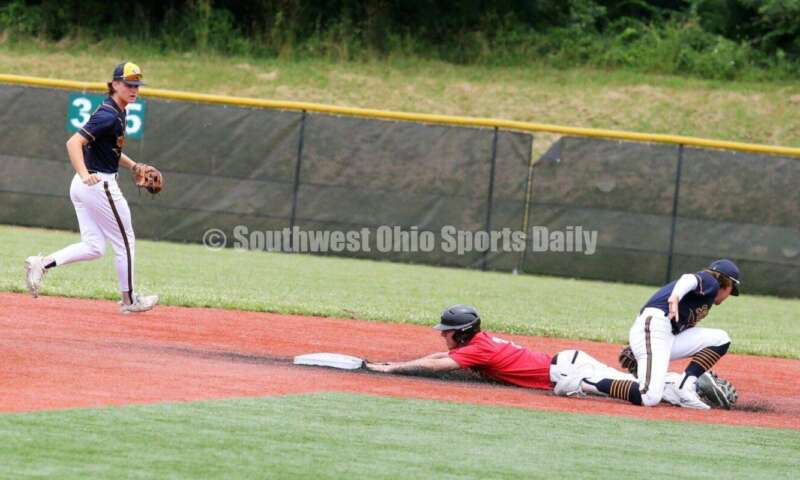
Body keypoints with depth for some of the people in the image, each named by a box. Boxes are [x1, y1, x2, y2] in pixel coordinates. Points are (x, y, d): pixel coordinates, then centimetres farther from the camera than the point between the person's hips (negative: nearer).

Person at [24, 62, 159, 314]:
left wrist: (133, 165, 20)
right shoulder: (109, 116, -18)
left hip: (84, 184, 9)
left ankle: (43, 263, -6)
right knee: (125, 242, 5)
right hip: (101, 185, -9)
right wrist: (85, 175, -40)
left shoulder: (116, 111, 11)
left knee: (93, 247, 8)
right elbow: (73, 143, -28)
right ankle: (129, 300, 16)